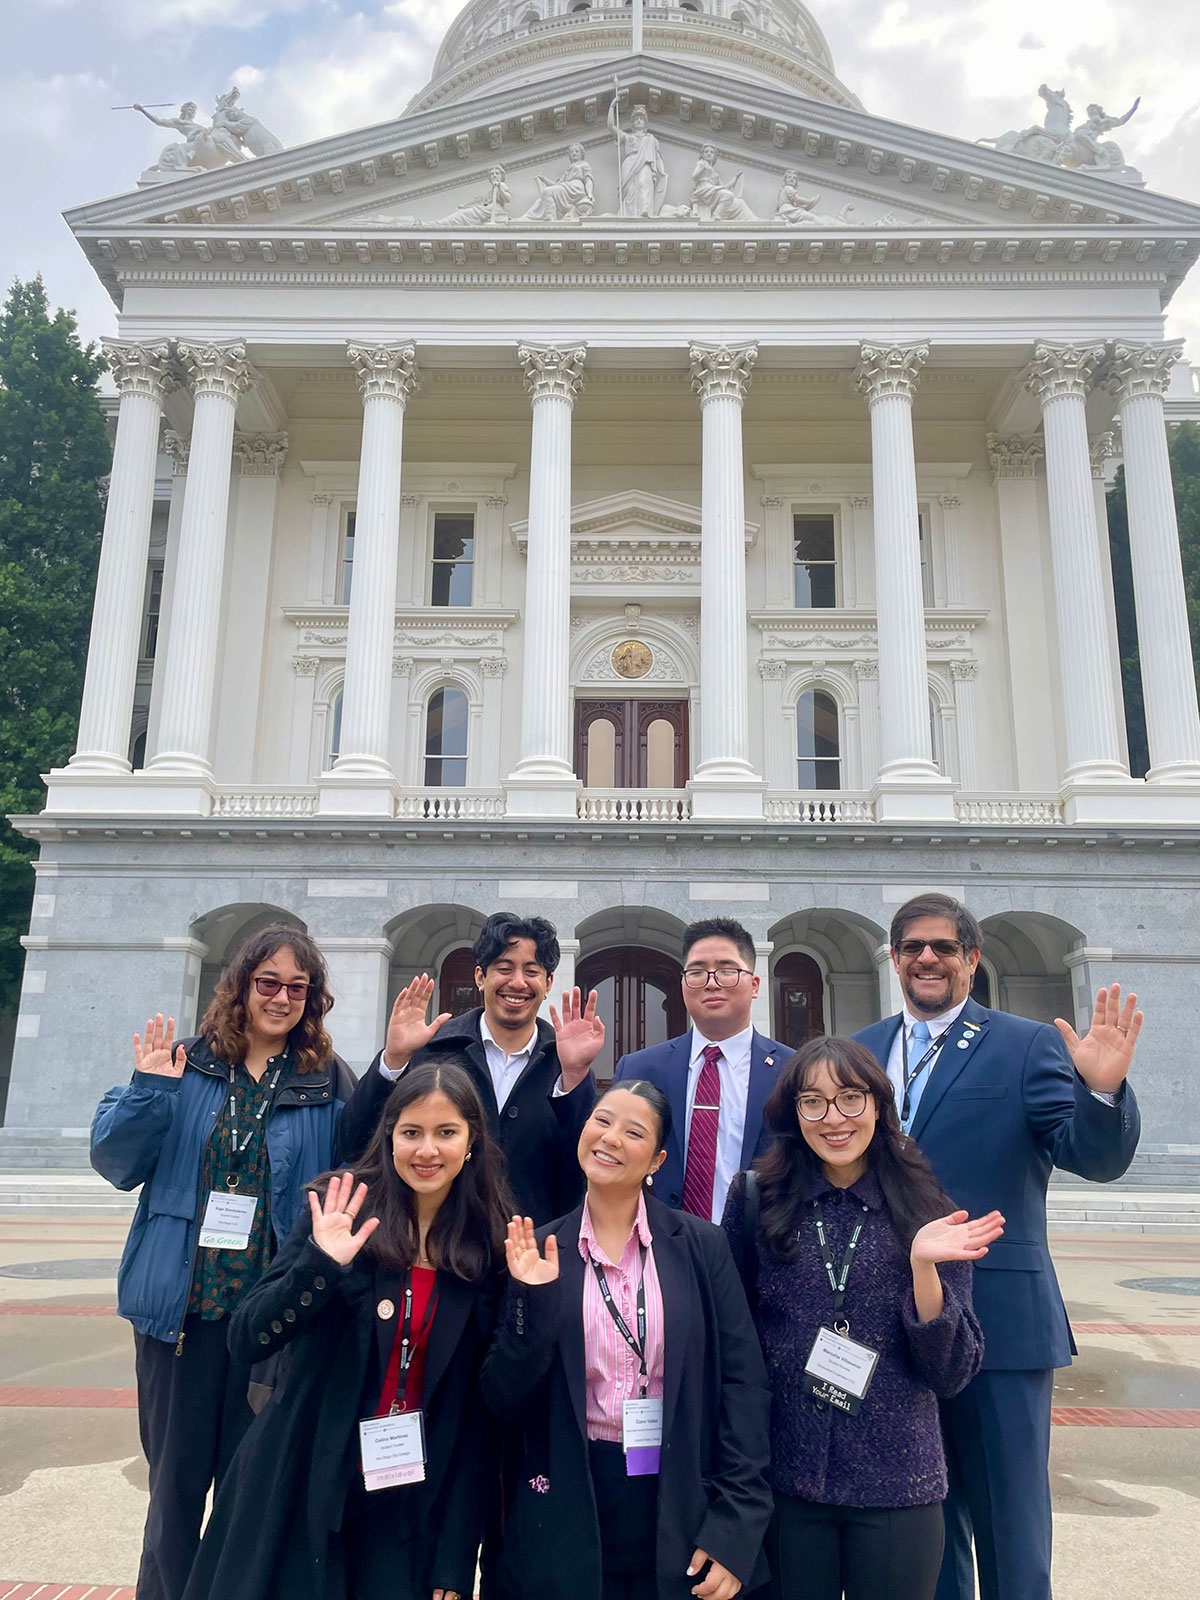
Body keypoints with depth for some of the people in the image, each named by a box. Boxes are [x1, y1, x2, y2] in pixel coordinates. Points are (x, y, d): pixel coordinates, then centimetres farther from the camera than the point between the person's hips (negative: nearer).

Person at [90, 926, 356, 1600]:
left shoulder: (331, 1082, 0)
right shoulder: (187, 1065, 2)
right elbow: (114, 1161, -1)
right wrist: (150, 1090, -14)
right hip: (181, 1305, 1)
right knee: (176, 1476, 13)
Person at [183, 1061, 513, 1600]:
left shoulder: (491, 1249, -6)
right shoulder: (340, 1213, -10)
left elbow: (477, 1413, -1)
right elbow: (245, 1342, -13)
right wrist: (321, 1264, -28)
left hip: (407, 1509, 1)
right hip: (298, 1490, -1)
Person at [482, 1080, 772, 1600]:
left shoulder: (701, 1246, -5)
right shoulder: (540, 1251, -3)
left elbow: (742, 1381, -4)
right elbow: (508, 1403, -3)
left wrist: (735, 1529, -8)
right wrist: (531, 1302, -18)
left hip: (684, 1512, 0)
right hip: (571, 1518, 1)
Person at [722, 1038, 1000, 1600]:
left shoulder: (927, 1214, -5)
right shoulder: (757, 1199, -5)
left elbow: (952, 1374, -6)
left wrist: (923, 1266, -19)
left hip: (897, 1486, 0)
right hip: (784, 1481, 0)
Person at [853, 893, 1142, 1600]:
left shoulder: (1030, 1046, -4)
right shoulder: (861, 1051, 8)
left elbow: (1097, 1158, -14)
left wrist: (1103, 1089, -32)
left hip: (999, 1323, -4)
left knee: (1010, 1526, 8)